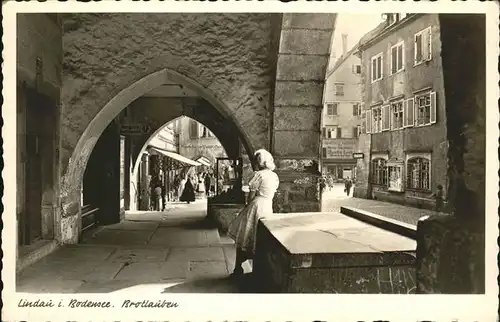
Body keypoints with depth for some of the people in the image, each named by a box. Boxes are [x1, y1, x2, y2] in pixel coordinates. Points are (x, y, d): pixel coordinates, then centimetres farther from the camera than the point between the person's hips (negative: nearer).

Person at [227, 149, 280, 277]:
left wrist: (247, 205, 3)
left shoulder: (259, 174, -14)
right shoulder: (275, 176, 8)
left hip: (256, 206, -7)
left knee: (243, 238, 2)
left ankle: (238, 269, 6)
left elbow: (252, 194, -13)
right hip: (268, 208, 7)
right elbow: (272, 193, 13)